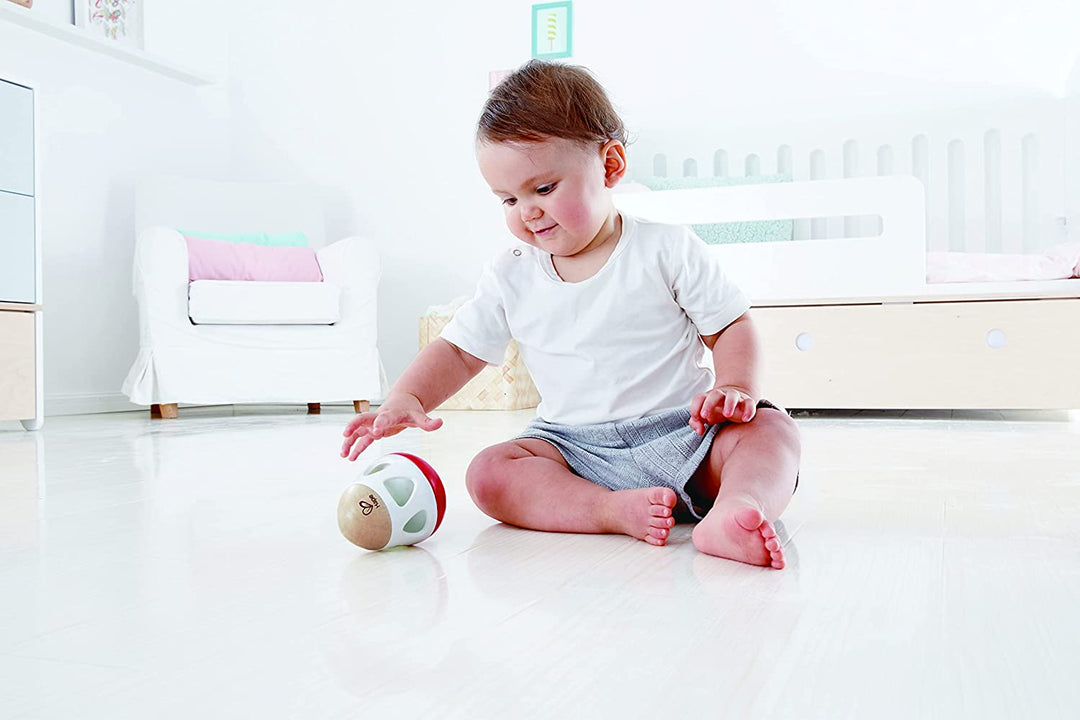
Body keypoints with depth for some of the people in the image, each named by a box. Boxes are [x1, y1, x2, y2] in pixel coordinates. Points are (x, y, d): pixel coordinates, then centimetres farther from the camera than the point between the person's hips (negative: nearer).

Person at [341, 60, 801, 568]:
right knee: (489, 474, -21)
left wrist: (735, 387, -20)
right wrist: (406, 399, -11)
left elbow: (731, 327, 1)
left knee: (770, 429, -26)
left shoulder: (669, 250, -4)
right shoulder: (511, 278, 4)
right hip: (575, 447, 2)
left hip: (682, 432, -2)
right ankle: (616, 511, -36)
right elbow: (459, 351, 7)